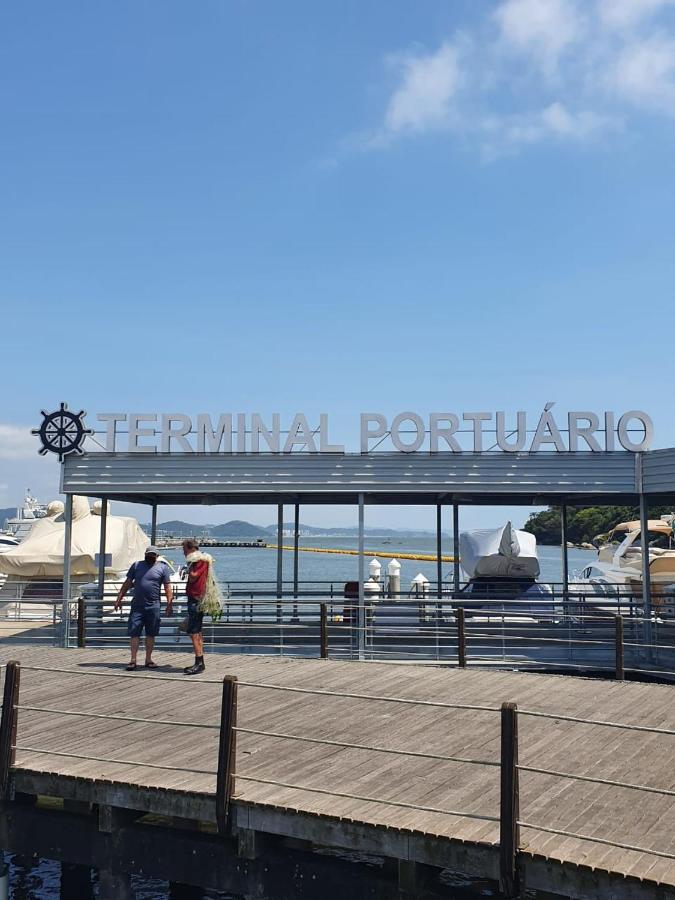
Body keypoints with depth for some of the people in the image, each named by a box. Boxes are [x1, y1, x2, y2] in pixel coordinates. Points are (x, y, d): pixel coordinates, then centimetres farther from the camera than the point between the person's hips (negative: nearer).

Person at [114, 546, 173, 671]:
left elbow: (168, 587, 1)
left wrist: (169, 604, -6)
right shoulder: (137, 565, 9)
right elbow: (127, 583, 12)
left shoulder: (163, 568, 4)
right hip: (137, 606, 1)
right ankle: (133, 660, 2)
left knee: (151, 634, 7)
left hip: (153, 606, -1)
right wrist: (119, 599, 8)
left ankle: (148, 659, 16)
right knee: (134, 633, -2)